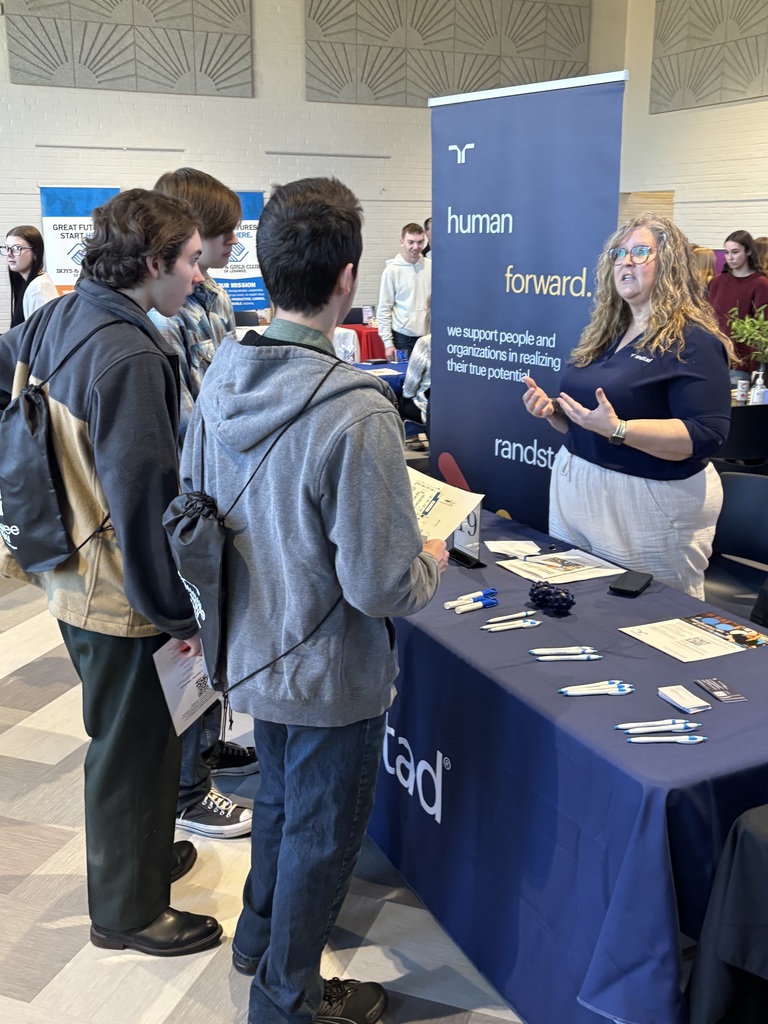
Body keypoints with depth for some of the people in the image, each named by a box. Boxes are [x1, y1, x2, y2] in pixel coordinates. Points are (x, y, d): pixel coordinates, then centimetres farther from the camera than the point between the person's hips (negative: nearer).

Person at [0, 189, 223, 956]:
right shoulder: (129, 356, -26)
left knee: (125, 736, 26)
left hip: (72, 574, 9)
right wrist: (179, 614, -19)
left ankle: (140, 854, 47)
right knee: (133, 745, 10)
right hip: (119, 598, -9)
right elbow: (145, 499, -27)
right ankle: (129, 909, 30)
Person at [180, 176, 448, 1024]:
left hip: (249, 651, 7)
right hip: (329, 672, -7)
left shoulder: (220, 377, -7)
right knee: (322, 833, 17)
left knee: (279, 796, 31)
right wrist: (430, 562, -6)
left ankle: (260, 931, 54)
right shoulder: (356, 414, -30)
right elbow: (381, 587, -27)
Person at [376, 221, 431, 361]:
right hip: (402, 338, -3)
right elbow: (384, 310, -3)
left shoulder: (431, 267, 5)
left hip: (427, 335, 3)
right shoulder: (392, 270, -4)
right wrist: (388, 343, -7)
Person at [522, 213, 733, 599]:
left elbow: (706, 434, -21)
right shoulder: (603, 334, 13)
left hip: (650, 504, -8)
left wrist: (617, 429, -30)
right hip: (575, 490, 8)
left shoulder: (692, 341, -13)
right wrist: (552, 410, 0)